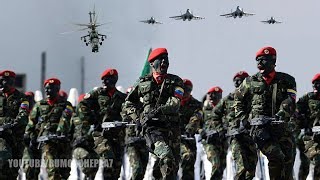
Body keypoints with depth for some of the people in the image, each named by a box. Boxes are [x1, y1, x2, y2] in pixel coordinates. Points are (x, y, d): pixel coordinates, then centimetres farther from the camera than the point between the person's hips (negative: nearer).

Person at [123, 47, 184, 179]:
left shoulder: (175, 81, 9)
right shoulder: (143, 83, 11)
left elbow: (175, 103, -8)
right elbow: (129, 101, 25)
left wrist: (158, 110, -22)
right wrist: (136, 116, 10)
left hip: (171, 126, 3)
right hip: (152, 126, -2)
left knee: (174, 164, 5)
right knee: (166, 157, -28)